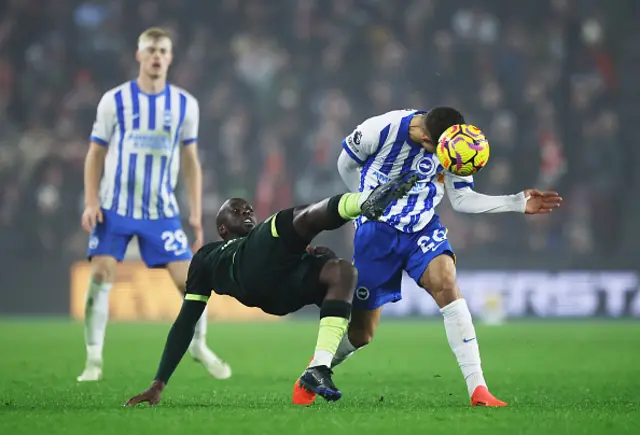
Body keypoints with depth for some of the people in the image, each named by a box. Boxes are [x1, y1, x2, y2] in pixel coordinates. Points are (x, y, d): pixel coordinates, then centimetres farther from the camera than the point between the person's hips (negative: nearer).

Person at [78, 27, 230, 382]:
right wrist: (91, 202, -7)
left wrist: (196, 212, 4)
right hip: (115, 207, -1)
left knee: (188, 277, -3)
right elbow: (96, 154, 4)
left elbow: (190, 160, 10)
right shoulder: (115, 100, -2)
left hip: (161, 210, 1)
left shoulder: (185, 104, 3)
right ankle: (93, 359, -3)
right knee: (101, 275, -13)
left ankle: (199, 346, 21)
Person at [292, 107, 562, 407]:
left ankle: (478, 390, -29)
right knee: (361, 332, 1)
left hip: (423, 230, 2)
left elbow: (461, 199, -2)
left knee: (446, 284, -28)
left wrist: (518, 203, -12)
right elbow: (346, 164, 0)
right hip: (376, 231, -2)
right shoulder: (379, 130, -21)